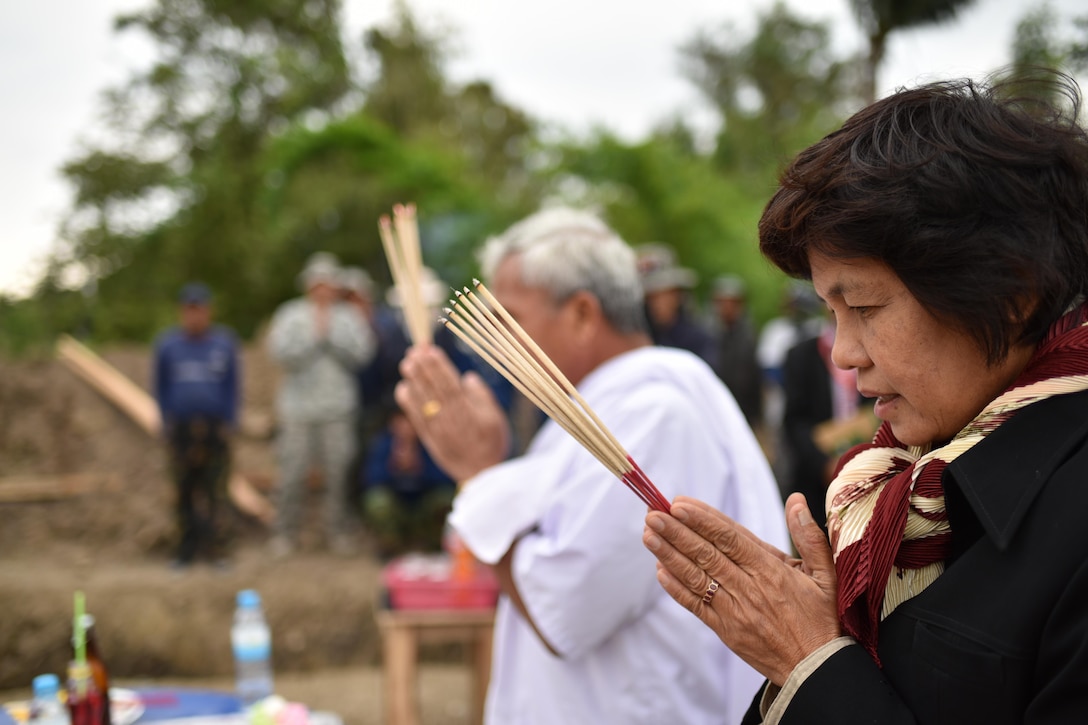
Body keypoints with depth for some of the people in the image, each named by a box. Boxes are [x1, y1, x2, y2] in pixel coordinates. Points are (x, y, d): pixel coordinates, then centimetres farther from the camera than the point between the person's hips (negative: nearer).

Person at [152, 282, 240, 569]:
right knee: (184, 491, 3)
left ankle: (216, 548, 3)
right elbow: (161, 387, 11)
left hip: (216, 427, -1)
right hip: (181, 428, 1)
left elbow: (233, 385, 7)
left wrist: (229, 421, 1)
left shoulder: (224, 341, 3)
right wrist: (168, 423, 5)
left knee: (215, 490, -3)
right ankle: (187, 548, 12)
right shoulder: (166, 344, 5)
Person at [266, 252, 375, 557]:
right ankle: (285, 533, 9)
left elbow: (360, 354, -4)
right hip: (298, 408, 0)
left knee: (338, 472, 0)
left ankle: (339, 532, 12)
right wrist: (314, 333, -9)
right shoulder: (290, 314, 7)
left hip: (338, 409, 1)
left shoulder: (348, 316, 9)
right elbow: (282, 352, -5)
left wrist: (331, 332, -8)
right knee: (293, 472, -2)